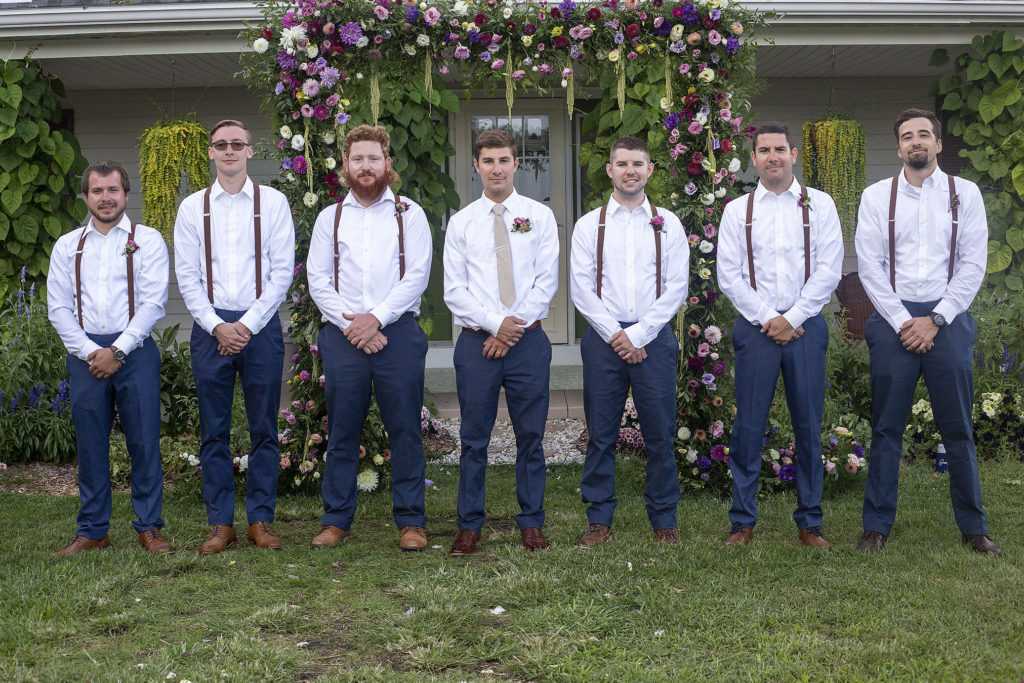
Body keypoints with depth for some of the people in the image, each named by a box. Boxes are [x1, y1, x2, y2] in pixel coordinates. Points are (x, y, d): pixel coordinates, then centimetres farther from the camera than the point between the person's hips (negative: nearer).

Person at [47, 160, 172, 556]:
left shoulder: (147, 241, 5)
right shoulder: (67, 246, 13)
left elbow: (153, 303, -4)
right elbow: (58, 308, 8)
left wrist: (117, 351, -11)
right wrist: (90, 352, -6)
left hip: (134, 352, -2)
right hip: (85, 355, 3)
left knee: (144, 441, -3)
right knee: (90, 445, 6)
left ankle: (148, 528, 7)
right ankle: (93, 531, 15)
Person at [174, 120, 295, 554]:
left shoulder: (273, 203, 4)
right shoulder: (193, 207, 8)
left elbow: (282, 271, -1)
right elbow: (186, 276, 5)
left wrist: (249, 324, -8)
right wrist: (216, 325, -7)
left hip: (261, 325, -1)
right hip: (210, 327, 1)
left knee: (264, 428, 3)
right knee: (214, 431, 4)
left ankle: (261, 520, 12)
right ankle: (221, 524, 12)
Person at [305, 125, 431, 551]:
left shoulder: (409, 214, 9)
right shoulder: (330, 217, 14)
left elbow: (417, 276, -1)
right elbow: (317, 279, 7)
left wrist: (375, 318, -11)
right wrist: (350, 324, -6)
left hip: (397, 331, -1)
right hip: (342, 335, 2)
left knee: (405, 429, -1)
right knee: (342, 431, 5)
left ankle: (410, 521, 7)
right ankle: (336, 520, 14)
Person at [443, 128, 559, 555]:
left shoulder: (540, 216, 7)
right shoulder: (461, 222, 7)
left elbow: (546, 282, 1)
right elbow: (454, 289, 2)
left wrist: (515, 328, -7)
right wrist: (496, 324, -10)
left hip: (528, 342, 0)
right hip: (476, 342, 0)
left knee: (531, 436, 5)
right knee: (474, 439, 4)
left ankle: (532, 524, 17)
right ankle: (469, 527, 13)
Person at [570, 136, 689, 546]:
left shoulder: (667, 224, 8)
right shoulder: (589, 225, 8)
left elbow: (676, 288, 2)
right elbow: (581, 288, 2)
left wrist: (638, 335, -7)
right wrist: (614, 334, -8)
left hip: (653, 338, 0)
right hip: (603, 338, 0)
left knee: (660, 433, 2)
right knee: (601, 434, 3)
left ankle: (664, 520, 14)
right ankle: (600, 520, 13)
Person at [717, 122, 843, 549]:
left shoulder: (819, 205, 7)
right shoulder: (737, 210, 9)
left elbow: (829, 270, 1)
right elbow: (728, 276, 4)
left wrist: (792, 319, -7)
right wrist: (767, 319, -6)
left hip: (805, 326, 0)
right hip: (755, 326, 0)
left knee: (809, 425, 3)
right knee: (748, 426, -1)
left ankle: (810, 522, 14)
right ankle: (743, 521, 10)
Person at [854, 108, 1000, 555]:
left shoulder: (964, 194, 6)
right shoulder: (876, 197, 6)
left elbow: (973, 266, 1)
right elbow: (869, 266, 0)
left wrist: (934, 320, -9)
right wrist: (903, 321, -8)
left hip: (948, 320, 0)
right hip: (893, 321, 0)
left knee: (958, 429, 5)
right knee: (887, 428, 4)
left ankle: (974, 527, 16)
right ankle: (877, 526, 13)